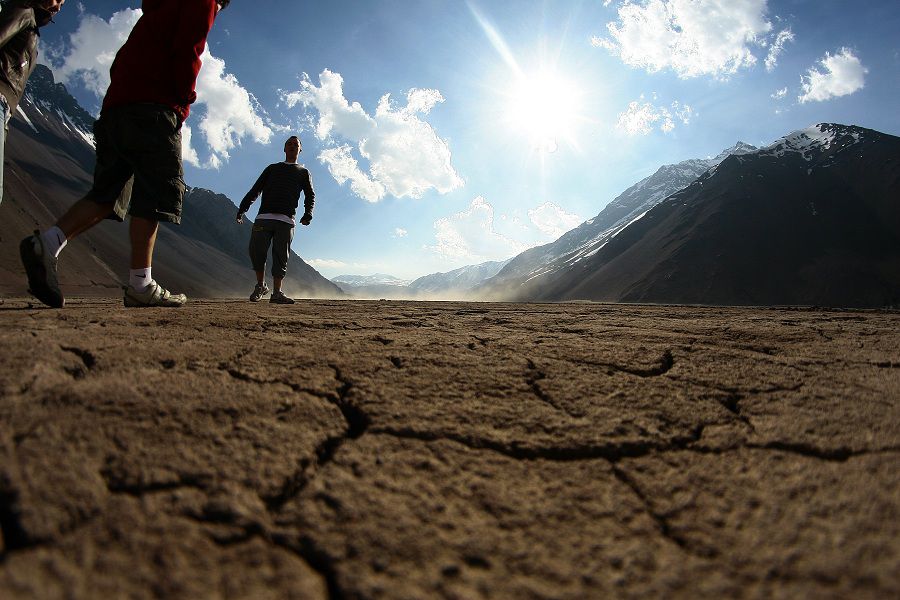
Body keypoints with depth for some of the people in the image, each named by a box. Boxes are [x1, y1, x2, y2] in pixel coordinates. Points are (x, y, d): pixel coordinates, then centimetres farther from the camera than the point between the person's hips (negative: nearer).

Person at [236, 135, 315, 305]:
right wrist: (242, 209, 4)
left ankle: (277, 293, -6)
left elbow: (310, 196, 11)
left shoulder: (303, 172, 22)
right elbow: (255, 190, 18)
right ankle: (261, 285, 5)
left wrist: (308, 214, -10)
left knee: (281, 256, -6)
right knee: (256, 250, -11)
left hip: (286, 220, -1)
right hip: (264, 216, 1)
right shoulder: (272, 168, 25)